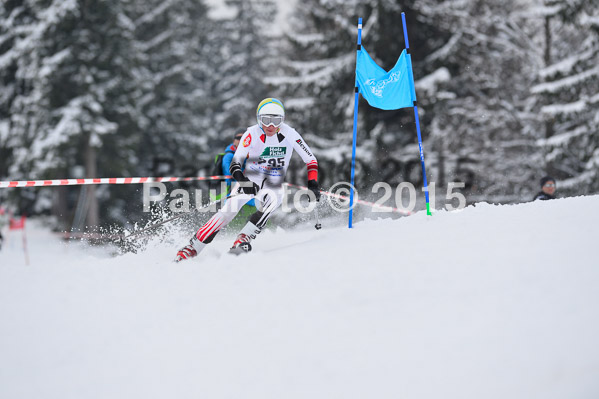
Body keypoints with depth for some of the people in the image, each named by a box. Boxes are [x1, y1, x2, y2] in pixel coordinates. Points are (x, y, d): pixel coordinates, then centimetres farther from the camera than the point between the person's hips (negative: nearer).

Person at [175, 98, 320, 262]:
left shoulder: (289, 134, -11)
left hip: (273, 186, 1)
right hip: (249, 181, -1)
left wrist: (313, 184, -12)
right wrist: (241, 179, -39)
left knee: (270, 201, -35)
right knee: (228, 211, -21)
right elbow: (235, 163, -20)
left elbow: (310, 159, -1)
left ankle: (243, 239, -36)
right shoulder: (252, 134, -15)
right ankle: (192, 248, -17)